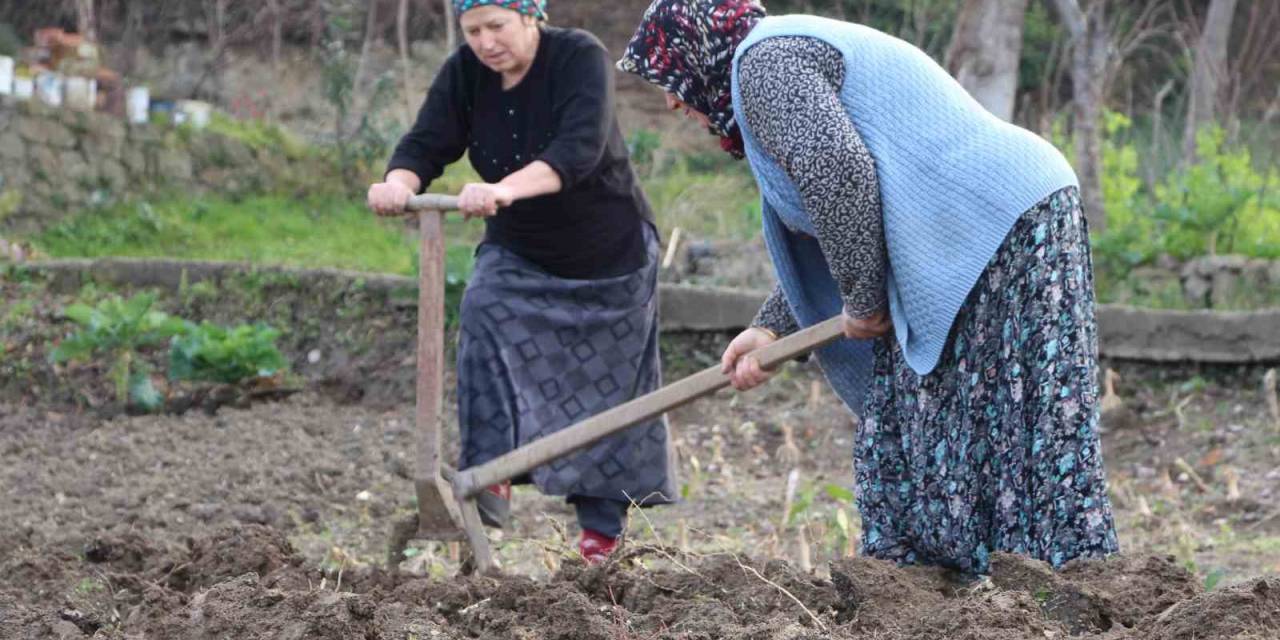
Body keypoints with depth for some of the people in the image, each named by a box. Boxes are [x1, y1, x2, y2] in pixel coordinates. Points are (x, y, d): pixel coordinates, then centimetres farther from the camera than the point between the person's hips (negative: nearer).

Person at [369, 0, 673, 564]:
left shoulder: (579, 57, -24)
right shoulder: (464, 73, -9)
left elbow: (579, 147, -40)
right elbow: (427, 142, -20)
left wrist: (506, 189, -57)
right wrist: (399, 183, -45)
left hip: (608, 254, -3)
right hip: (517, 253, 3)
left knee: (607, 390, 3)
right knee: (486, 320, -25)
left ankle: (602, 529, 18)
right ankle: (490, 480, -27)